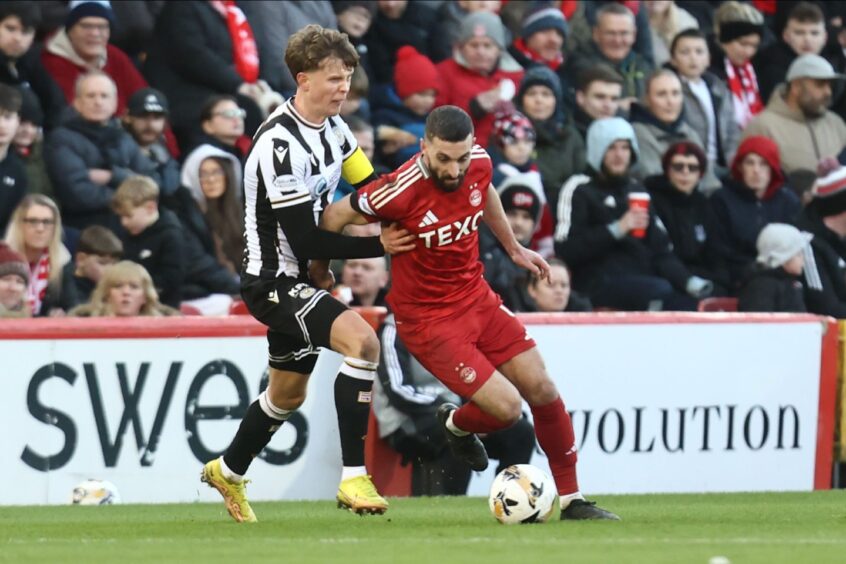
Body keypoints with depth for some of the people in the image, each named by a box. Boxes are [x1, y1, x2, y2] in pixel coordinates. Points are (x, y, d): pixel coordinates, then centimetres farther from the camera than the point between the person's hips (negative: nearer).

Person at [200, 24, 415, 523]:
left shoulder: (332, 125, 3)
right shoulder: (279, 144, -24)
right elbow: (306, 240, -24)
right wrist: (379, 245, -21)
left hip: (302, 277, 9)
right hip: (274, 280, -9)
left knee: (288, 393, 23)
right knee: (362, 340, -29)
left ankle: (228, 473, 46)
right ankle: (354, 478, -28)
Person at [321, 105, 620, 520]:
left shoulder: (479, 163, -9)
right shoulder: (403, 189, -28)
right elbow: (334, 217, -13)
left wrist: (513, 248, 28)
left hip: (476, 296, 7)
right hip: (427, 318, -6)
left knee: (543, 391, 3)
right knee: (507, 408, -12)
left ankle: (571, 500, 20)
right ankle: (456, 425, 24)